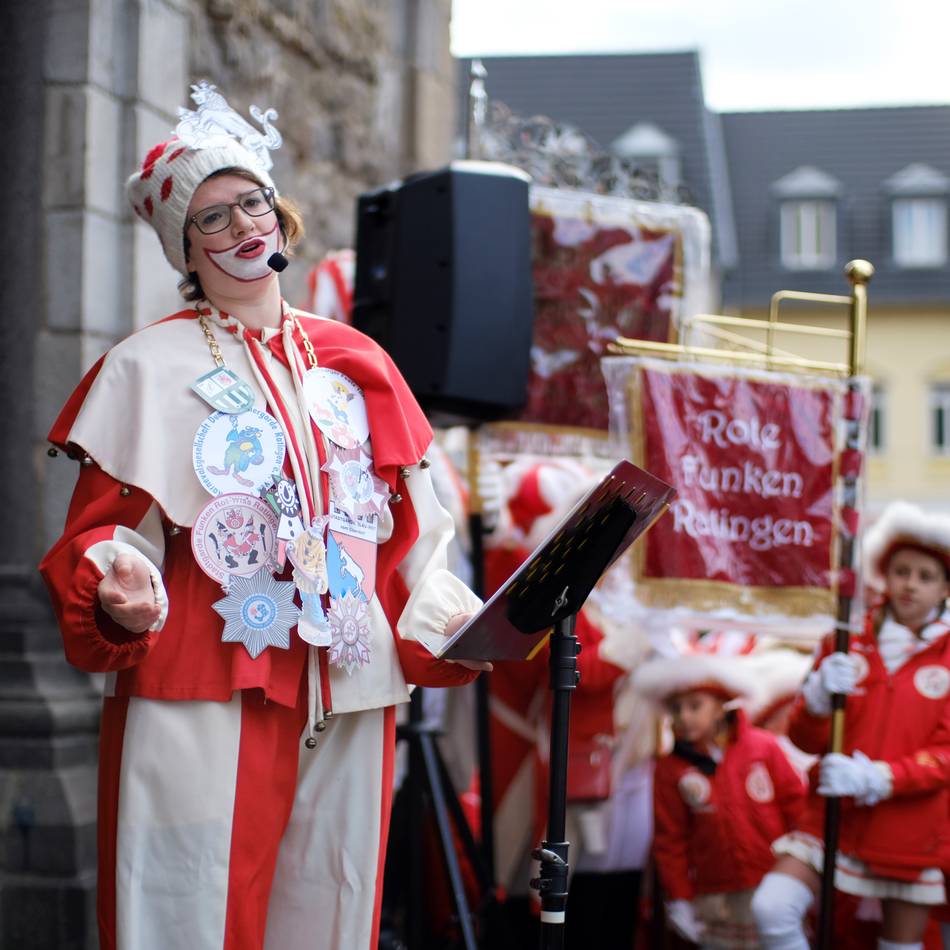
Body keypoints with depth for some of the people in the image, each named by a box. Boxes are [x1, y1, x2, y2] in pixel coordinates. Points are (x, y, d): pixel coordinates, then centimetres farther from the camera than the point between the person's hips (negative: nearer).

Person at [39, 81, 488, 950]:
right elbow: (106, 530, -1)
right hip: (200, 694, -4)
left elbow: (410, 530, 15)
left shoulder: (352, 363, 15)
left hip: (346, 698, 4)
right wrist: (118, 588, -22)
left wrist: (459, 624, 0)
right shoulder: (151, 366, 5)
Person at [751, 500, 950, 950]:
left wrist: (877, 779, -22)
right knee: (772, 908, -19)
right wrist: (819, 697, -17)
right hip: (835, 816, 1)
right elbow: (805, 739, 5)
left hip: (912, 827, -1)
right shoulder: (848, 641, 6)